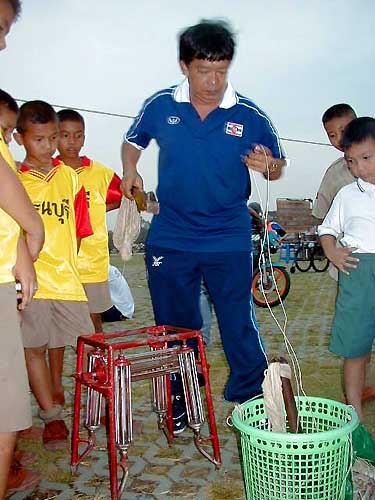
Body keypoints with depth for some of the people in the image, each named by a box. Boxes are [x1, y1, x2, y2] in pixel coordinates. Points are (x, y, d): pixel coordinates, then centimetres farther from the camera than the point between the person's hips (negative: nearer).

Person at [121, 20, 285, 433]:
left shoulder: (250, 116, -5)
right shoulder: (160, 106, -1)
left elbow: (277, 167, 5)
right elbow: (132, 142, 16)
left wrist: (266, 165, -18)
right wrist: (130, 171, -4)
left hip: (229, 241, -1)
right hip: (170, 239, 2)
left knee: (239, 326, 4)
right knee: (175, 328, 13)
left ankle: (252, 400, 24)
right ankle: (179, 404, 33)